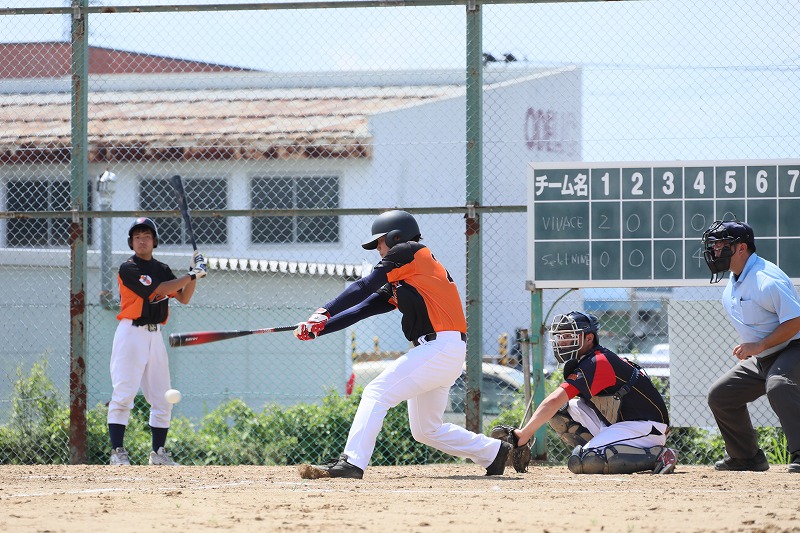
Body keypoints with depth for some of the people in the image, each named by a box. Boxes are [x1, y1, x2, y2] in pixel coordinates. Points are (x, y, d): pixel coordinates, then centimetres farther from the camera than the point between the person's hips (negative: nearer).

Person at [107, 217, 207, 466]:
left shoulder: (162, 269, 15)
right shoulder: (128, 269, -8)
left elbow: (183, 298, 15)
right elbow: (158, 290, -16)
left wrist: (194, 274, 1)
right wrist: (192, 275, -12)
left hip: (155, 336, 7)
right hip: (131, 333, -7)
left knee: (163, 398, 8)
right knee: (123, 394, -12)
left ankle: (158, 452, 16)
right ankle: (117, 452, -13)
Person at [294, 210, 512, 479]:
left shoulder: (410, 253, -1)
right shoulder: (396, 287, 25)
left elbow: (365, 287, -8)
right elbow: (364, 308, 17)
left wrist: (324, 313, -8)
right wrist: (319, 327, 6)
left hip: (440, 347, -10)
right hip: (447, 354, 10)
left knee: (377, 393, -14)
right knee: (427, 431, 19)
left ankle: (351, 462, -23)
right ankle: (494, 451, 29)